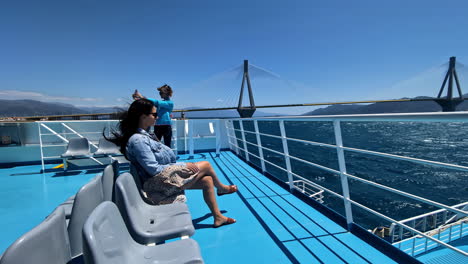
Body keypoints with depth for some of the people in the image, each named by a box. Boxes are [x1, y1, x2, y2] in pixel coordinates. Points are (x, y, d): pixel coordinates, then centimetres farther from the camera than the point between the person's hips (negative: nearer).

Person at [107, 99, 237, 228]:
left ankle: (218, 217, 17)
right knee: (206, 165, -3)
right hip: (161, 181, -10)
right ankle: (222, 188, 28)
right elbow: (154, 169, -22)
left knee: (207, 180, 2)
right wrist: (183, 165, -16)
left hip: (168, 174, 10)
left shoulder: (144, 135, 11)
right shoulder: (137, 140, -20)